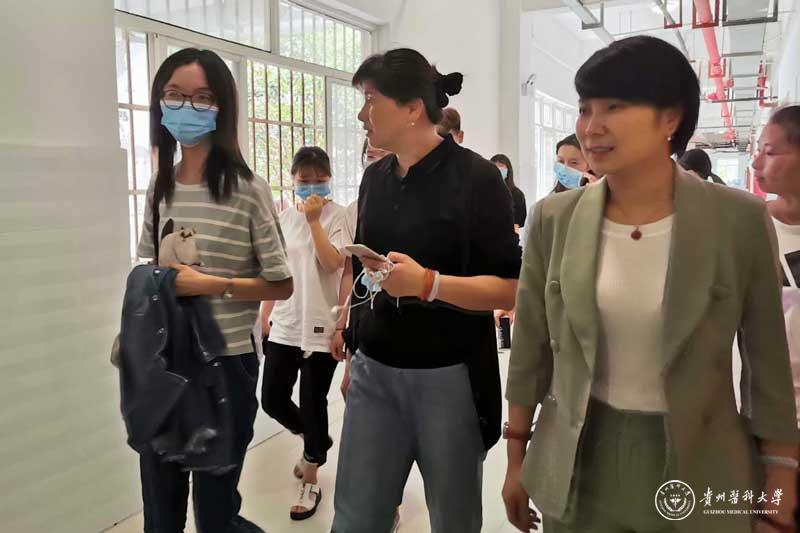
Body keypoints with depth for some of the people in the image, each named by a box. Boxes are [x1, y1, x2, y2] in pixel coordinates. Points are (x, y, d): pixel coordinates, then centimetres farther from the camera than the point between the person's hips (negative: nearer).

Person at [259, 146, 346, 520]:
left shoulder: (339, 216, -6)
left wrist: (314, 220, -20)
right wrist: (265, 315, 13)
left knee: (312, 405, 3)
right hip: (283, 326, 6)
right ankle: (317, 442, 39)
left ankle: (311, 483, 23)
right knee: (272, 400, 9)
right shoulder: (285, 217, 9)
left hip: (320, 327, -5)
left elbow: (333, 263, -20)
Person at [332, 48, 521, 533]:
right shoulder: (376, 177, 8)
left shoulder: (476, 177, -10)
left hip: (449, 377, -5)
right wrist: (352, 352, 18)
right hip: (374, 372, 5)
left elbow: (509, 291, -12)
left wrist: (428, 283, -26)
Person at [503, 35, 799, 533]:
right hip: (576, 467, 2)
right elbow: (532, 347, 1)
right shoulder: (555, 218, -6)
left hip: (698, 467, -1)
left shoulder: (741, 220, -11)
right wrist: (516, 458, 6)